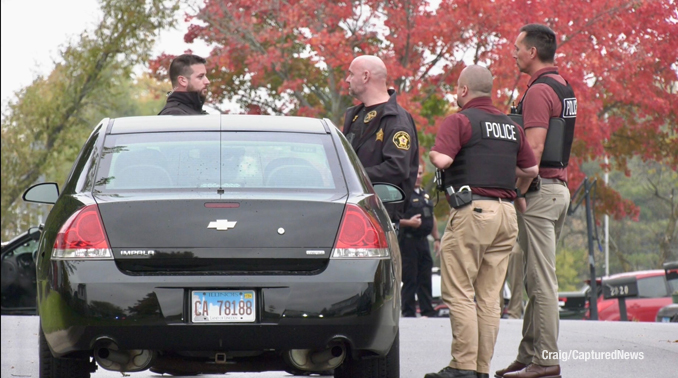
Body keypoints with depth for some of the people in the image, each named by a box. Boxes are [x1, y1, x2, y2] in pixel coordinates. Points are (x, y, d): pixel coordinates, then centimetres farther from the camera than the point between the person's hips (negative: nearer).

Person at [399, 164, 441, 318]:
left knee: (425, 278, 9)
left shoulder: (425, 194, 19)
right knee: (409, 279, -6)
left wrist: (436, 238, 23)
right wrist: (408, 222, -27)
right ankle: (408, 312, -2)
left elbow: (432, 218, 27)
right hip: (408, 240, -8)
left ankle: (428, 311, 14)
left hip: (423, 241, 8)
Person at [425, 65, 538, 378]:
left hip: (472, 211, -7)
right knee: (489, 296, 8)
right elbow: (531, 170, 21)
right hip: (506, 214, 7)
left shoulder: (459, 121, -4)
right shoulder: (511, 126, 17)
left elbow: (441, 159, -18)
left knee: (458, 292, -4)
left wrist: (433, 153, 4)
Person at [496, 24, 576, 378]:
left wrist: (519, 189, -19)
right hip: (560, 187, 10)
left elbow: (534, 147, -21)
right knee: (537, 278, 13)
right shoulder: (563, 88, 18)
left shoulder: (539, 90, -14)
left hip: (539, 189, -10)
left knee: (541, 281, -9)